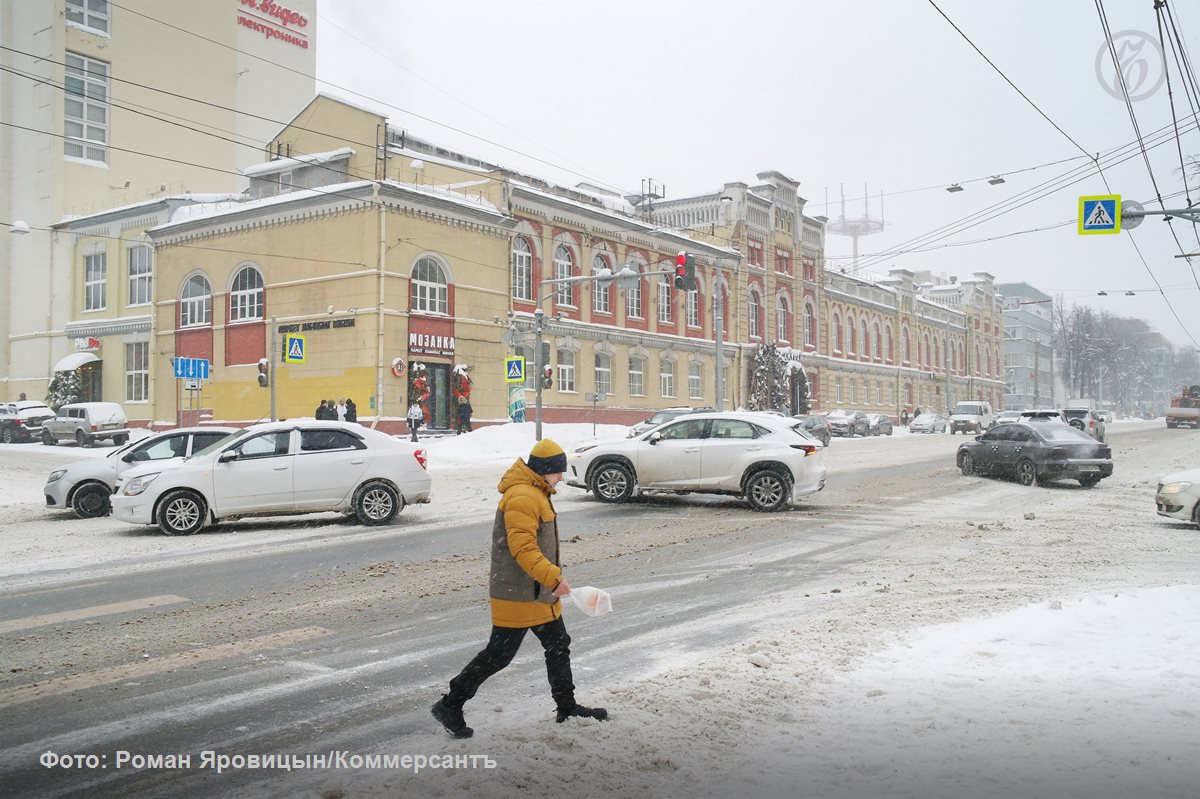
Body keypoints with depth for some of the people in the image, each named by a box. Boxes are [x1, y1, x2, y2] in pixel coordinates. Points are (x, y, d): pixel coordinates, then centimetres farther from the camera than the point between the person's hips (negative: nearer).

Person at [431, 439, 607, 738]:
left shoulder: (535, 493, 14)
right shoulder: (522, 496, -20)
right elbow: (522, 547, -29)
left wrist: (551, 579, 24)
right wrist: (553, 577, -34)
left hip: (540, 593, 10)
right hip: (517, 596, -10)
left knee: (559, 646, 16)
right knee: (498, 654, -3)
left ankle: (567, 707, 30)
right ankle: (450, 706, 9)